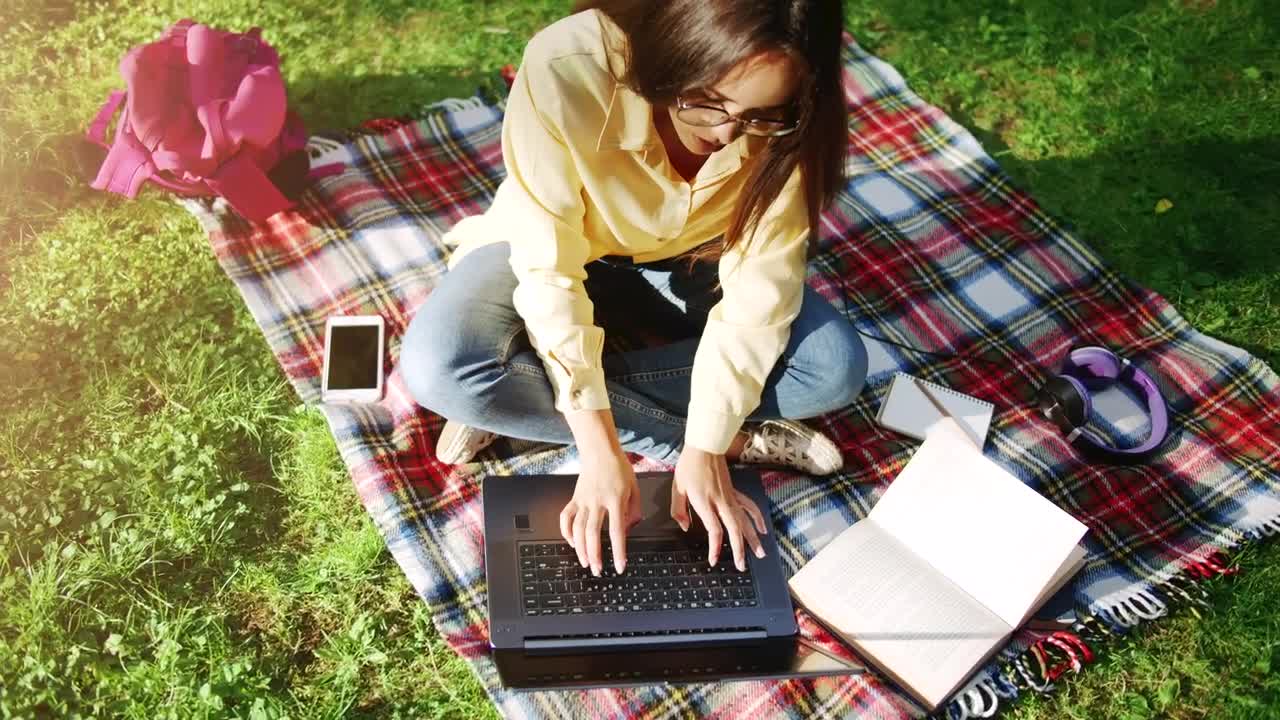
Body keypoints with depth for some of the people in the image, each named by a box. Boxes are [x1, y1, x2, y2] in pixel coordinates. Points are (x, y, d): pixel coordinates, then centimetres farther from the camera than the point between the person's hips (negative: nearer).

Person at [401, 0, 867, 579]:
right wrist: (600, 450, -36)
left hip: (693, 251, 2)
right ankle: (739, 441, -17)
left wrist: (704, 449, -29)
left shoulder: (783, 120, -29)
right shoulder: (568, 69, -37)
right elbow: (550, 269, -33)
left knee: (837, 369, -18)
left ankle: (524, 401, -13)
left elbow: (758, 290, -23)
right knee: (438, 369, -30)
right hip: (556, 244, -2)